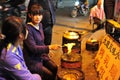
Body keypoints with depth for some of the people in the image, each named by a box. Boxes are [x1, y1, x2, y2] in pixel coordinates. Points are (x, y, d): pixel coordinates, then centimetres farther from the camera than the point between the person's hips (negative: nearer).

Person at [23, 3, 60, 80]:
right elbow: (33, 48, -28)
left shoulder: (40, 25, 2)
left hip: (41, 55, 7)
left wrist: (45, 53, 7)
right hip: (31, 60, -7)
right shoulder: (28, 29, -24)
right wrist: (49, 47, -33)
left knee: (55, 68, 0)